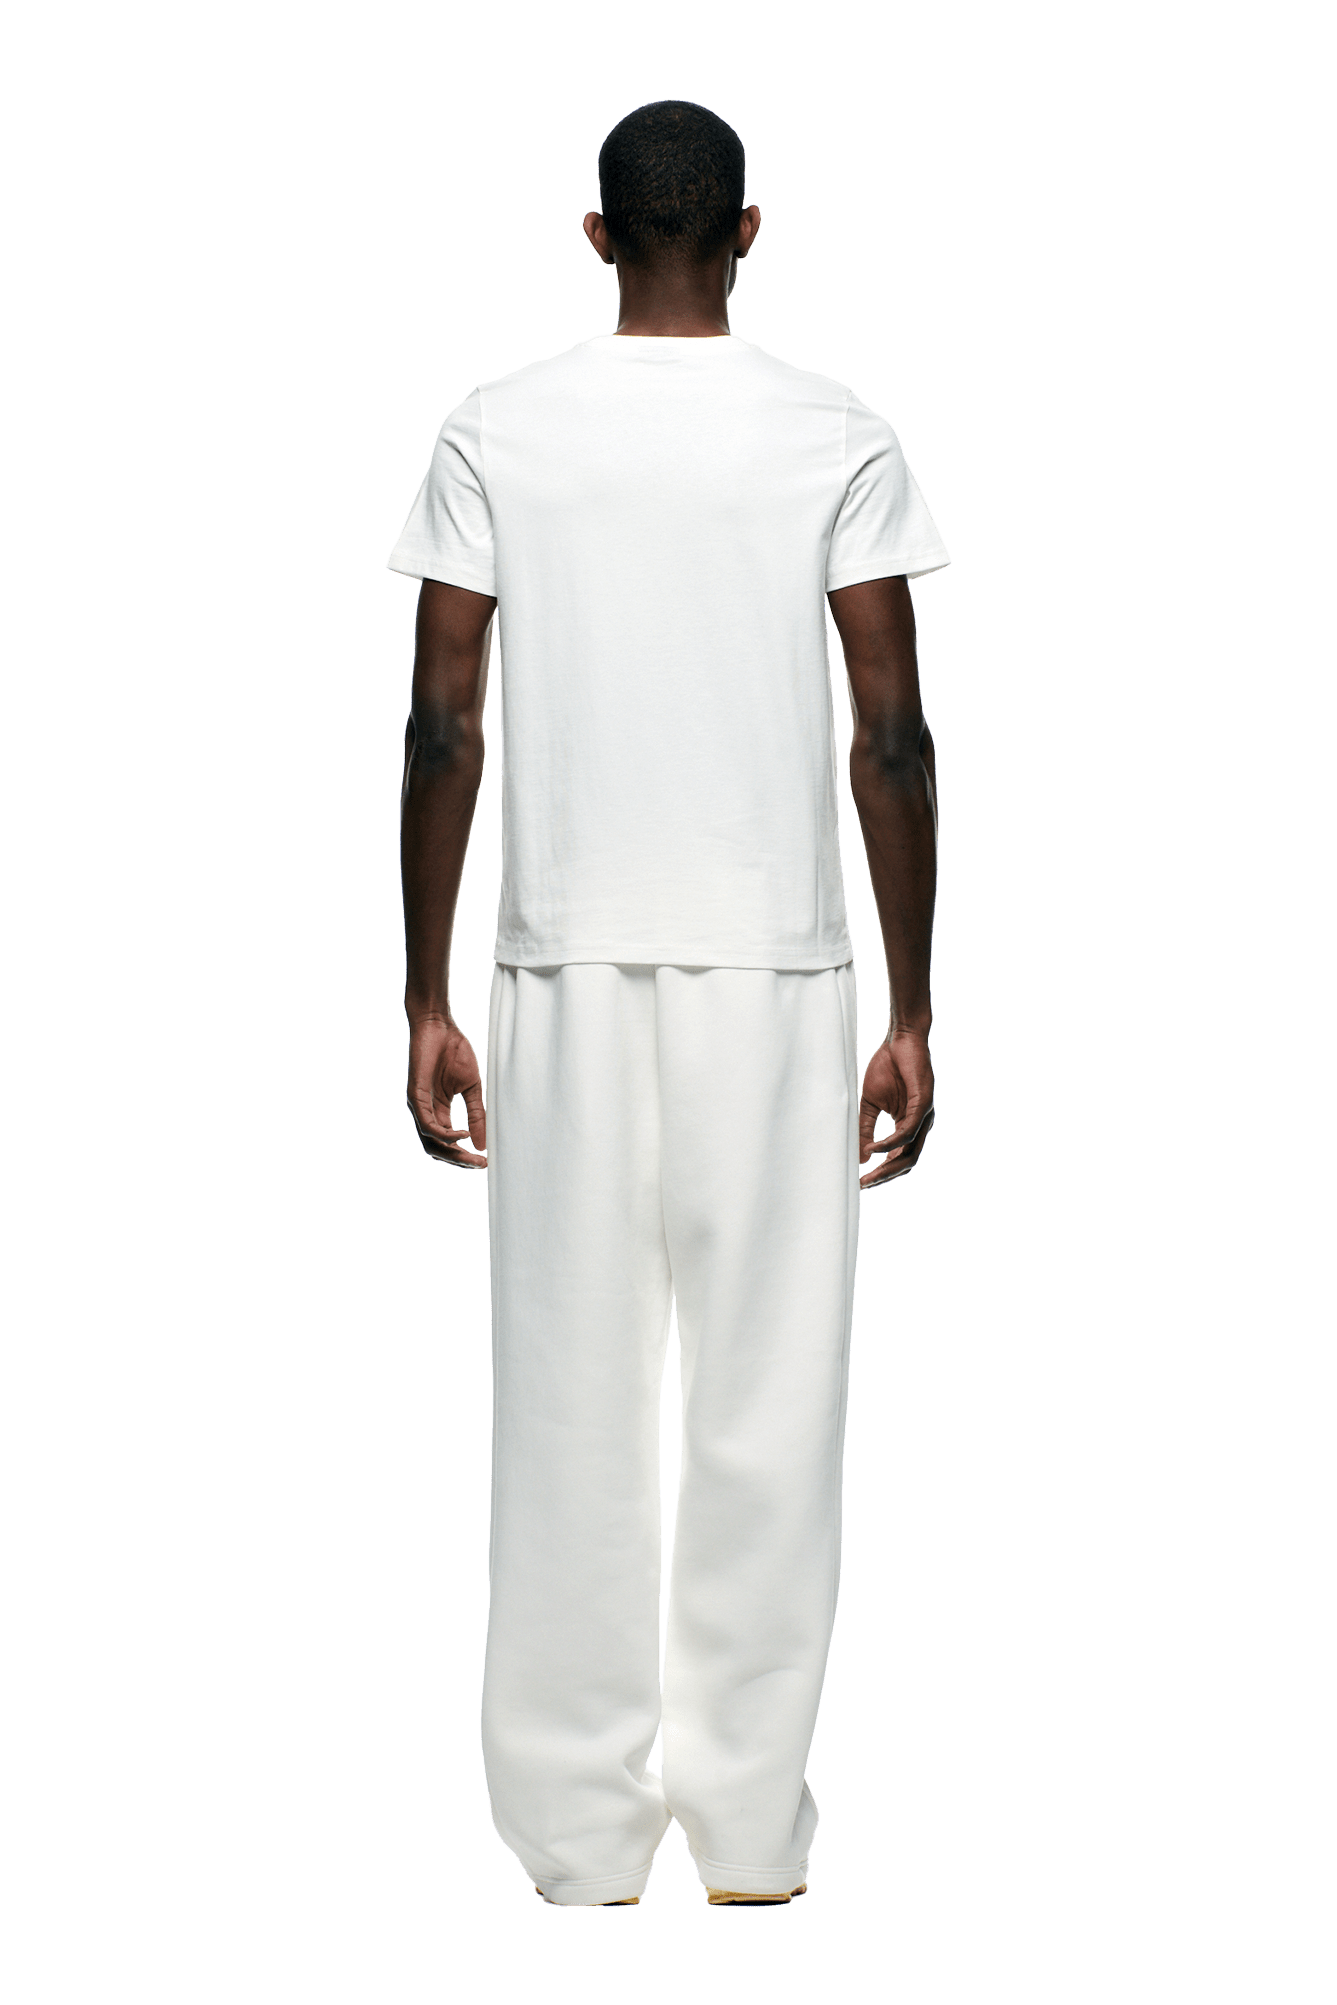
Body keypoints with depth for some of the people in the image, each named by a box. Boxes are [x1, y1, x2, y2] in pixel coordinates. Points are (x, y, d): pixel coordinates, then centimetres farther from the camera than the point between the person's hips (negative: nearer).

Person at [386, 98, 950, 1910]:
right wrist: (912, 1012, 3)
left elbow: (443, 726, -1)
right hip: (777, 977, 0)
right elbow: (894, 736, -3)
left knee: (571, 1409, 6)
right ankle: (750, 1841, 13)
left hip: (567, 977, 1)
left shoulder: (498, 432, 2)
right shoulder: (836, 434, 0)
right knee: (772, 1408, 6)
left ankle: (585, 1846, 13)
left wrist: (427, 1000, 6)